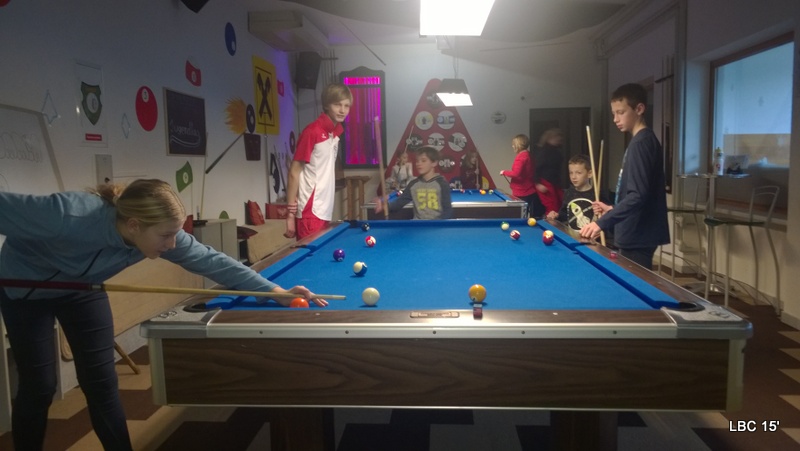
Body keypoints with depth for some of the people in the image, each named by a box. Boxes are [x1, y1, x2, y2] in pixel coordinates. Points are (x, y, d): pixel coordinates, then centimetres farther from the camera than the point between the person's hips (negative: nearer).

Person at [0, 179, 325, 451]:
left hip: (81, 289, 4)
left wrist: (274, 290, -27)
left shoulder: (160, 233, -28)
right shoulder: (65, 215, -42)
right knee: (39, 386, 1)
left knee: (101, 383, 2)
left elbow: (211, 261, -24)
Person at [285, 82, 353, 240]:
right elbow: (294, 172, -12)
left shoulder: (335, 133, 11)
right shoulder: (312, 131, -13)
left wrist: (328, 209, 17)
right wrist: (291, 213, -14)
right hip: (310, 212, -8)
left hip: (325, 211, 8)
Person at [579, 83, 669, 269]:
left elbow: (638, 196, -25)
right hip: (636, 234, 10)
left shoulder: (641, 143, -16)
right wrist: (612, 209, 13)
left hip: (638, 236, -10)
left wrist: (602, 222, -28)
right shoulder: (644, 141, 14)